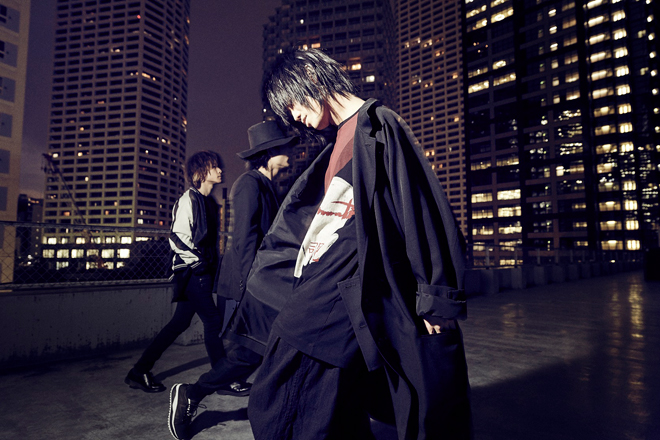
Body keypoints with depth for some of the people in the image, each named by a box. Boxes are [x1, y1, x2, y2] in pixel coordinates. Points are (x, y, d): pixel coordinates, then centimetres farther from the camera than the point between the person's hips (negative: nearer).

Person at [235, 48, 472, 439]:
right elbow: (305, 216, 27)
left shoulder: (377, 124, -4)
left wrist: (435, 295, -15)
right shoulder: (340, 143, 21)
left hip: (345, 291, -8)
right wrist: (259, 274, 33)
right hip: (318, 286, 8)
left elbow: (418, 203, -12)